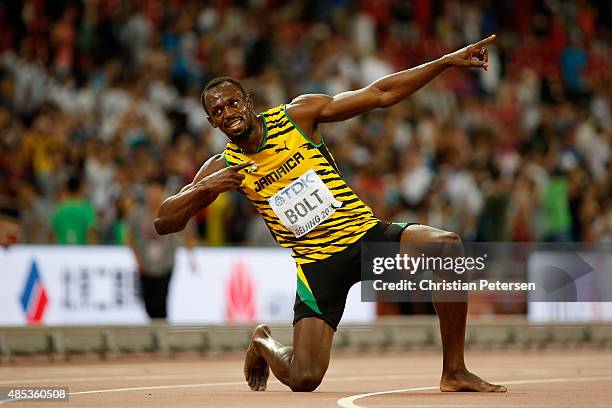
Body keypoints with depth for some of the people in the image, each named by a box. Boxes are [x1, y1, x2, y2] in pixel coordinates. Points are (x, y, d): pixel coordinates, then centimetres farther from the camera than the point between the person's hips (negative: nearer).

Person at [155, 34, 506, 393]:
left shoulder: (297, 115, -1)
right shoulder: (223, 167, 1)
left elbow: (380, 94, -1)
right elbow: (164, 222, 1)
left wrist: (447, 62, -8)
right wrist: (202, 189, -17)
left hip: (366, 233, 1)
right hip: (316, 265, -1)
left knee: (446, 245, -29)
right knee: (303, 380, -14)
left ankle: (455, 372, -19)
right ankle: (264, 343, 26)